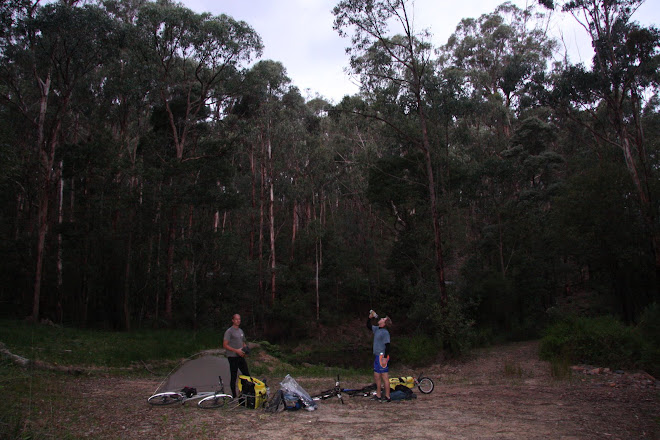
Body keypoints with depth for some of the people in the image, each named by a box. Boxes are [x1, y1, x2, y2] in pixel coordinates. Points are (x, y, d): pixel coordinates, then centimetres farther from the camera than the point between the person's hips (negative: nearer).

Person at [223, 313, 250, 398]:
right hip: (233, 357, -7)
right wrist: (236, 350, -20)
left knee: (247, 375, 8)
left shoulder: (241, 331, 13)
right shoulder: (229, 331, -10)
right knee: (234, 377, 1)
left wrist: (245, 350, 2)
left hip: (241, 356, 7)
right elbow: (225, 345, -15)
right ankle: (234, 396, 11)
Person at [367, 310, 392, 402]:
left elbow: (387, 346, -18)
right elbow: (368, 326, 26)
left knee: (385, 377, -2)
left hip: (382, 357, -9)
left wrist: (385, 358, -21)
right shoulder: (377, 329, 10)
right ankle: (378, 395, 25)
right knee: (376, 376, 15)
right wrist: (370, 317, 12)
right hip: (377, 356, 9)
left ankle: (387, 397, 5)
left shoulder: (385, 332, -15)